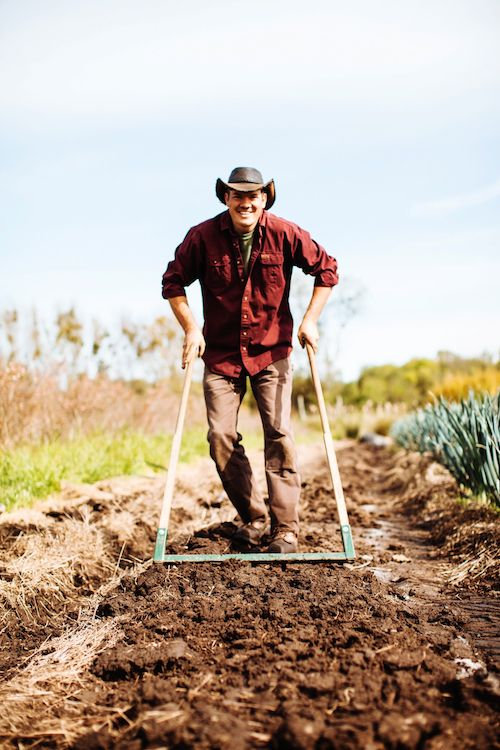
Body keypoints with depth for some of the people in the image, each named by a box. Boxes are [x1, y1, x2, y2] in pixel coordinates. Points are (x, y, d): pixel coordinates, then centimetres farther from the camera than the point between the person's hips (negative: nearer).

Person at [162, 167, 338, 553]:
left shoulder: (285, 234, -8)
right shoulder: (202, 236, -8)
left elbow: (326, 268, 3)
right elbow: (174, 281, 3)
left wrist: (310, 319, -4)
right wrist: (191, 329, -5)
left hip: (272, 352, -1)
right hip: (221, 354, 1)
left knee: (279, 434, -9)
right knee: (221, 437, -3)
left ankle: (285, 530, -2)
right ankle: (253, 520, 15)